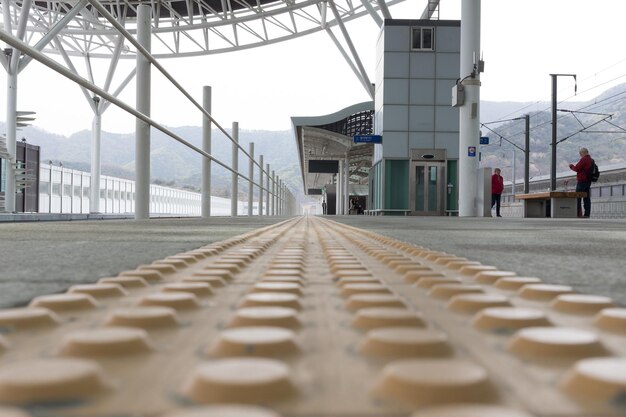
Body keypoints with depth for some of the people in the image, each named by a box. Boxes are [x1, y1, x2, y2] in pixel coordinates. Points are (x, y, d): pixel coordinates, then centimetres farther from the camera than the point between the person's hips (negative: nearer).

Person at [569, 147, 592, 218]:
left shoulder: (584, 159, -13)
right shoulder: (591, 160, 15)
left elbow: (576, 168, -14)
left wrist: (571, 166, 4)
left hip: (582, 181, -9)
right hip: (588, 181, 9)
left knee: (577, 197, -6)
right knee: (587, 198, 8)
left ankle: (578, 213, -11)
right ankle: (587, 213, 6)